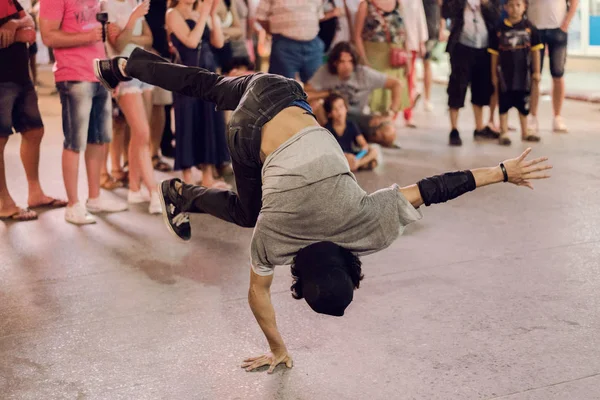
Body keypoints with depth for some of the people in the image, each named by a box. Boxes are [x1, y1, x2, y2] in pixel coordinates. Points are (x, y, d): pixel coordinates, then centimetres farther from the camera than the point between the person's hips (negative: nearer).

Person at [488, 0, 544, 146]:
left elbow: (535, 50, 2)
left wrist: (536, 71, 1)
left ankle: (525, 132, 25)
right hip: (505, 72, -1)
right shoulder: (500, 29, -3)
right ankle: (504, 133, 12)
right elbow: (494, 53, 1)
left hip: (524, 72, 1)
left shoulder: (529, 27, -2)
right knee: (504, 104, 4)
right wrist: (494, 74, 1)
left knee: (523, 104, 12)